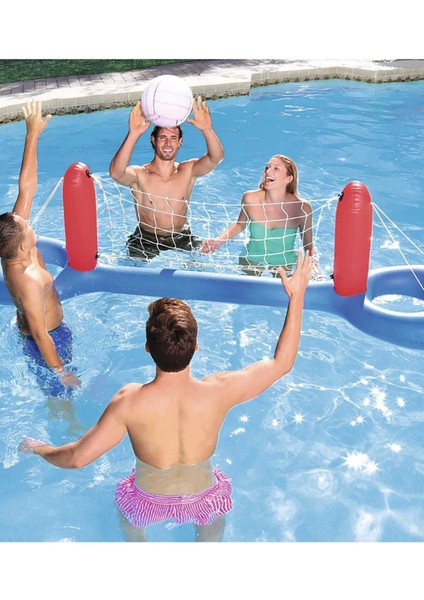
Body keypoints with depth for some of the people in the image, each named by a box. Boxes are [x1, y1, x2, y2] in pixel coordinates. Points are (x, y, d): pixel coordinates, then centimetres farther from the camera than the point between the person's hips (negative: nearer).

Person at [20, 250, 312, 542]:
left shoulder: (129, 402, -33)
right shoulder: (218, 392, -31)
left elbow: (77, 457, -24)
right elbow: (282, 363, -17)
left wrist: (37, 448, -3)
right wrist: (297, 295, -13)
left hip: (148, 503, 0)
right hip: (203, 501, 1)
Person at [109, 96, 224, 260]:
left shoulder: (188, 171, -8)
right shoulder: (139, 174, -16)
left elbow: (216, 157, -25)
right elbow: (115, 172, -39)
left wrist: (207, 130, -47)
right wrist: (133, 134, -52)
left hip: (182, 237, 2)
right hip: (146, 240, -2)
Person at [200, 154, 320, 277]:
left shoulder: (301, 208, -24)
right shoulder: (250, 199, -22)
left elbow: (308, 246, -10)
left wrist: (312, 265, -27)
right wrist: (219, 240, -14)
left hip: (283, 263, -1)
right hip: (251, 260, 1)